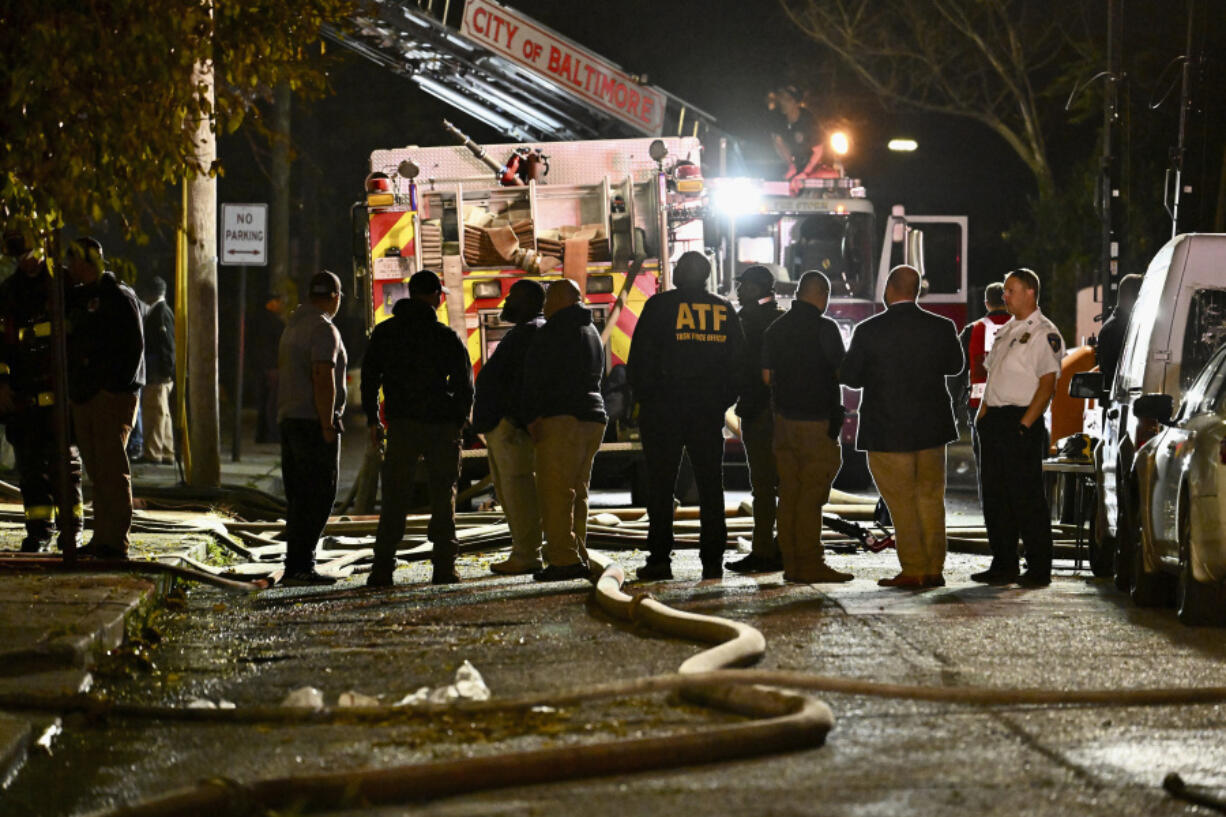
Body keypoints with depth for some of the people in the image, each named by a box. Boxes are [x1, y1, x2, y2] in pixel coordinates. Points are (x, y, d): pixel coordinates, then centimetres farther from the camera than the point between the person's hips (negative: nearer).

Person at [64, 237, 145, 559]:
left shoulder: (118, 297, -6)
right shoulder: (78, 297, 19)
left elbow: (134, 346, -11)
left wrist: (119, 388, -17)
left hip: (111, 397, -8)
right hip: (83, 398, 8)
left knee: (112, 469, -9)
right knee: (97, 471, 9)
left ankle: (116, 541, -10)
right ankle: (101, 538, 12)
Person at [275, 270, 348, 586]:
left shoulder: (293, 326, 16)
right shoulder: (324, 329, -12)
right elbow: (323, 378, -21)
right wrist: (327, 425, -19)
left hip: (289, 420, 9)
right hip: (314, 422, -9)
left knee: (299, 497, 10)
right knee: (318, 497, -8)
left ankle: (297, 567, 10)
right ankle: (300, 566, -13)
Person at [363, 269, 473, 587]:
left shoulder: (384, 333, 6)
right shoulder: (446, 337, -4)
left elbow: (369, 377, 9)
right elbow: (464, 383, -1)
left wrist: (372, 419, 16)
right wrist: (458, 421, 12)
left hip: (401, 424, 2)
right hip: (442, 426, -2)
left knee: (394, 499, 2)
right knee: (443, 496, 6)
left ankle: (383, 569, -6)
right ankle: (444, 567, 3)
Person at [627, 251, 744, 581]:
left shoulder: (659, 306, -4)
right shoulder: (724, 309, 8)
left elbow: (639, 358, -7)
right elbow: (737, 362, 9)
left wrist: (643, 395, 3)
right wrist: (722, 402, 13)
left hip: (664, 406, -3)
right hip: (709, 409, 3)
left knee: (660, 484, 1)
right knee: (710, 484, 7)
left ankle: (659, 559, -3)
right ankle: (712, 559, 4)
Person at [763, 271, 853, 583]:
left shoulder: (776, 328, 9)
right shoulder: (824, 328, -11)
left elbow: (766, 375, 10)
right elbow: (839, 373, -9)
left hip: (785, 417, 6)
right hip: (817, 422, -6)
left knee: (789, 492, 8)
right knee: (812, 494, -5)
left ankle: (791, 562, 9)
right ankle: (810, 563, -6)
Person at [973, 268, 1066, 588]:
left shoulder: (1044, 333, -9)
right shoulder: (1007, 331, 18)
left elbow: (1047, 384, -15)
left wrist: (1024, 424, -19)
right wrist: (983, 415, 13)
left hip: (1021, 421, -9)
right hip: (995, 423, 9)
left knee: (1027, 498, -6)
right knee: (995, 496, 10)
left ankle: (1039, 569, -2)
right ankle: (1003, 565, 16)